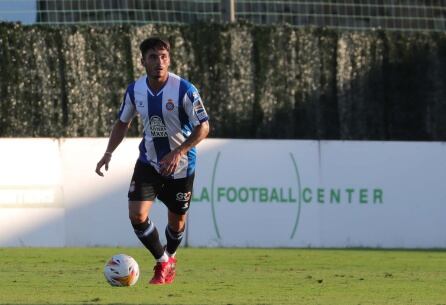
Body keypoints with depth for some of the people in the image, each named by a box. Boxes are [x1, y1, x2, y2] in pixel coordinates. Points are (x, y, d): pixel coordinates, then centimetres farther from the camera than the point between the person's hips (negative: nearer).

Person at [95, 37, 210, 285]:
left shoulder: (184, 90, -19)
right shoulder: (135, 90, -6)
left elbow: (203, 128, -17)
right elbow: (123, 122, 11)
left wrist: (178, 153, -28)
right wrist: (109, 153, 1)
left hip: (181, 165, -3)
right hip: (149, 162, 3)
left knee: (177, 221, 9)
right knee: (137, 215, -13)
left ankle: (169, 257, 41)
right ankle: (163, 262, 8)